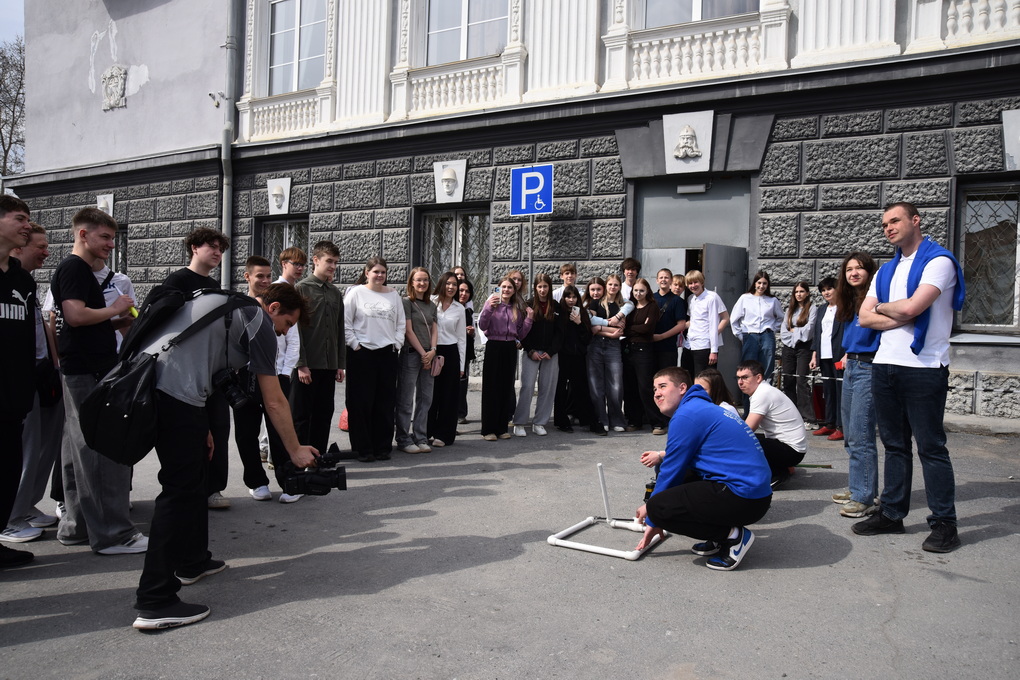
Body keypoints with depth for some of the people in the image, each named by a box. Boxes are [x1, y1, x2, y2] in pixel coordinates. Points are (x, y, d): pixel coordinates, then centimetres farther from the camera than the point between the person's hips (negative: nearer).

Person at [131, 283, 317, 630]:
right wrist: (295, 451, 12)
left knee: (193, 475, 21)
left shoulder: (224, 304, 28)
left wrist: (200, 426, 30)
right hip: (174, 392, -10)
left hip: (146, 377, 10)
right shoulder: (259, 321, 1)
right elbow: (274, 401, 2)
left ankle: (193, 561, 34)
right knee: (180, 490, -6)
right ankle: (155, 603, -5)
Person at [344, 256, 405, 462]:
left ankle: (383, 446, 14)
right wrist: (355, 344, -8)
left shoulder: (393, 295, 12)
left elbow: (401, 323, 15)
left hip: (388, 353, 4)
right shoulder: (356, 292, 0)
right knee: (361, 402, -1)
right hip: (362, 353, -3)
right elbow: (345, 322, -3)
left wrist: (397, 343, 4)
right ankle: (363, 448, 7)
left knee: (386, 402, 5)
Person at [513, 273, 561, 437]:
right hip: (531, 352, -2)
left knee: (547, 388, 2)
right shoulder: (528, 305, 3)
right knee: (527, 386, -9)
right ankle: (519, 423, -2)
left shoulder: (555, 307, 8)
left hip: (550, 353, 2)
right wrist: (531, 351, -8)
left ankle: (539, 423, 11)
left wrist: (550, 352, -5)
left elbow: (559, 332, 5)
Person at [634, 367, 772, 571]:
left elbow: (672, 471, -5)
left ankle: (732, 536, -3)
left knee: (656, 507, -13)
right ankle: (719, 537, 15)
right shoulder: (701, 408, 19)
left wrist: (650, 511, 7)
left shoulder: (686, 415, -11)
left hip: (744, 497, -10)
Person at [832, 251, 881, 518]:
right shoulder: (849, 302, 16)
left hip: (868, 369, -9)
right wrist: (849, 356, 14)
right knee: (850, 436, 14)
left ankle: (865, 498, -2)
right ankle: (856, 487, 24)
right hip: (851, 367, 9)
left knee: (860, 437, -9)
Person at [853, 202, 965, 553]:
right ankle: (892, 513, 20)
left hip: (923, 369, -7)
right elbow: (865, 317, 8)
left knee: (931, 447, -2)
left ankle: (944, 524, 6)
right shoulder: (886, 270, 17)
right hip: (885, 366, 7)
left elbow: (912, 306, -20)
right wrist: (901, 317, -8)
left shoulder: (939, 261, -6)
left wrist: (883, 307, 1)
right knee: (894, 445, 12)